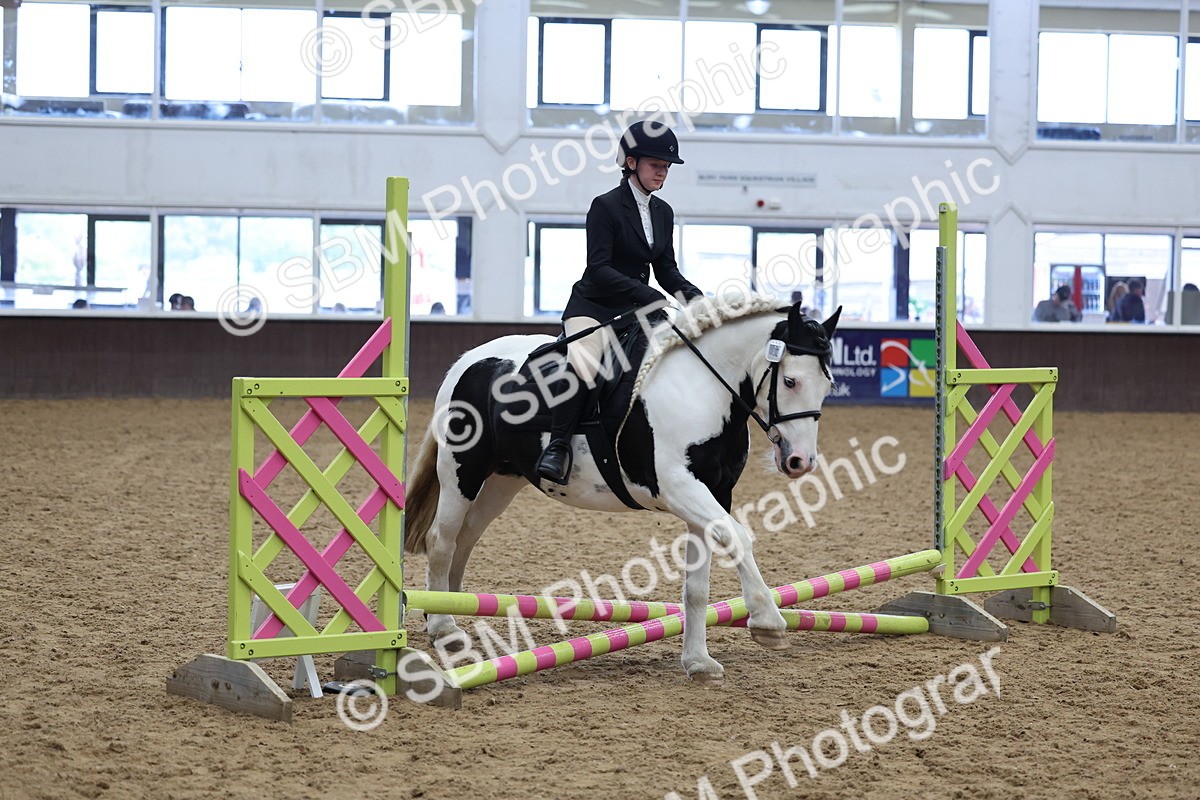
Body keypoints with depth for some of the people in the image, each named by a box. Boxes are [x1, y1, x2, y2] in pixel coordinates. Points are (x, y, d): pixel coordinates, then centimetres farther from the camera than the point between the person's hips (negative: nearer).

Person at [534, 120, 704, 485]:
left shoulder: (663, 212, 11)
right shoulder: (606, 206, -10)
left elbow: (666, 269, 15)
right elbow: (598, 268, -19)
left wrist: (690, 294, -6)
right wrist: (648, 295, -27)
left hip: (634, 310, 7)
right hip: (593, 306, -7)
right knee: (584, 364, -34)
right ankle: (558, 446, -27)